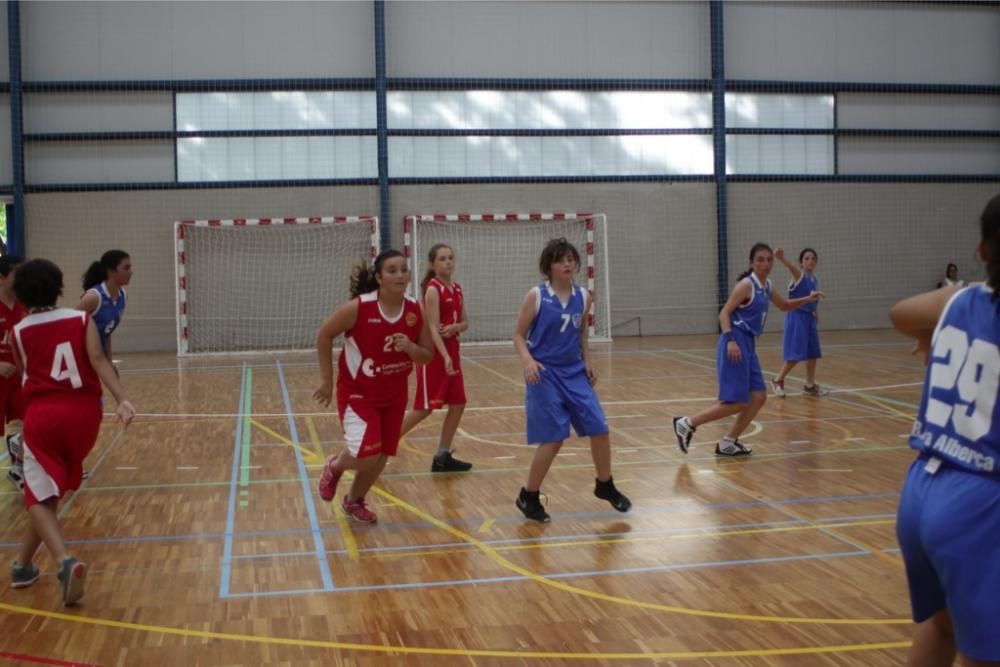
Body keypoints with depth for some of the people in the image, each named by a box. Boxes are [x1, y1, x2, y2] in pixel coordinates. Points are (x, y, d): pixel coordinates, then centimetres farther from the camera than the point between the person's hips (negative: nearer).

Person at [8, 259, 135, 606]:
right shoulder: (81, 319, 4)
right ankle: (24, 565, 25)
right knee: (49, 492, 19)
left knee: (39, 497, -1)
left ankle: (66, 562, -26)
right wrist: (123, 400, -19)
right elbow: (98, 361, -11)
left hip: (42, 415, -2)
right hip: (83, 413, 2)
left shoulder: (18, 332, 5)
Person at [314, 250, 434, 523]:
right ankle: (334, 467, 20)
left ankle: (354, 501, 39)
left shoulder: (415, 310, -10)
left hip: (394, 395, 5)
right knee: (366, 456, -17)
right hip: (358, 392, -5)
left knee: (381, 457, 11)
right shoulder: (359, 307, -23)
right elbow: (324, 335, -10)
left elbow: (427, 355, -1)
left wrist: (410, 348, -24)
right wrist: (327, 380, -7)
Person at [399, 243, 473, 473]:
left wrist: (454, 327, -11)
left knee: (458, 404, 6)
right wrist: (445, 357, -32)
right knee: (425, 407, -6)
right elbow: (433, 327, -22)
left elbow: (465, 323, 13)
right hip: (433, 353, -8)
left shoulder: (457, 290, 9)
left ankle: (443, 456, 16)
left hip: (452, 350, 8)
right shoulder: (433, 289, -14)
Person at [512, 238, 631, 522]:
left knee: (599, 429, 2)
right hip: (545, 375, -5)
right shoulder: (536, 296, -9)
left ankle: (605, 485, 26)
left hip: (574, 373, 5)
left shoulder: (583, 297, 4)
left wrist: (587, 363, 8)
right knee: (553, 439, -7)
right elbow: (519, 335, -4)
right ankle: (528, 496, 11)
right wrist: (528, 361, -21)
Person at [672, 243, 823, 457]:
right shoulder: (746, 284, -11)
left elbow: (785, 305, 33)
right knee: (737, 402, -12)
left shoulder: (766, 286, 15)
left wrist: (807, 299, 19)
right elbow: (724, 313, -15)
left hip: (748, 345, 9)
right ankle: (686, 423, -2)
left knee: (759, 396, 6)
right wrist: (731, 340, -28)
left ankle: (728, 443, 14)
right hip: (736, 344, -9)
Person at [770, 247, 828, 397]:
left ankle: (810, 386, 21)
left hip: (810, 318, 7)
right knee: (796, 354, -11)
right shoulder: (799, 275, -10)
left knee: (812, 353, 10)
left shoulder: (815, 281, 11)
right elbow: (792, 267, -34)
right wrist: (782, 259, -55)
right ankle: (777, 381, 6)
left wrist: (816, 321, 16)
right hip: (797, 317, -7)